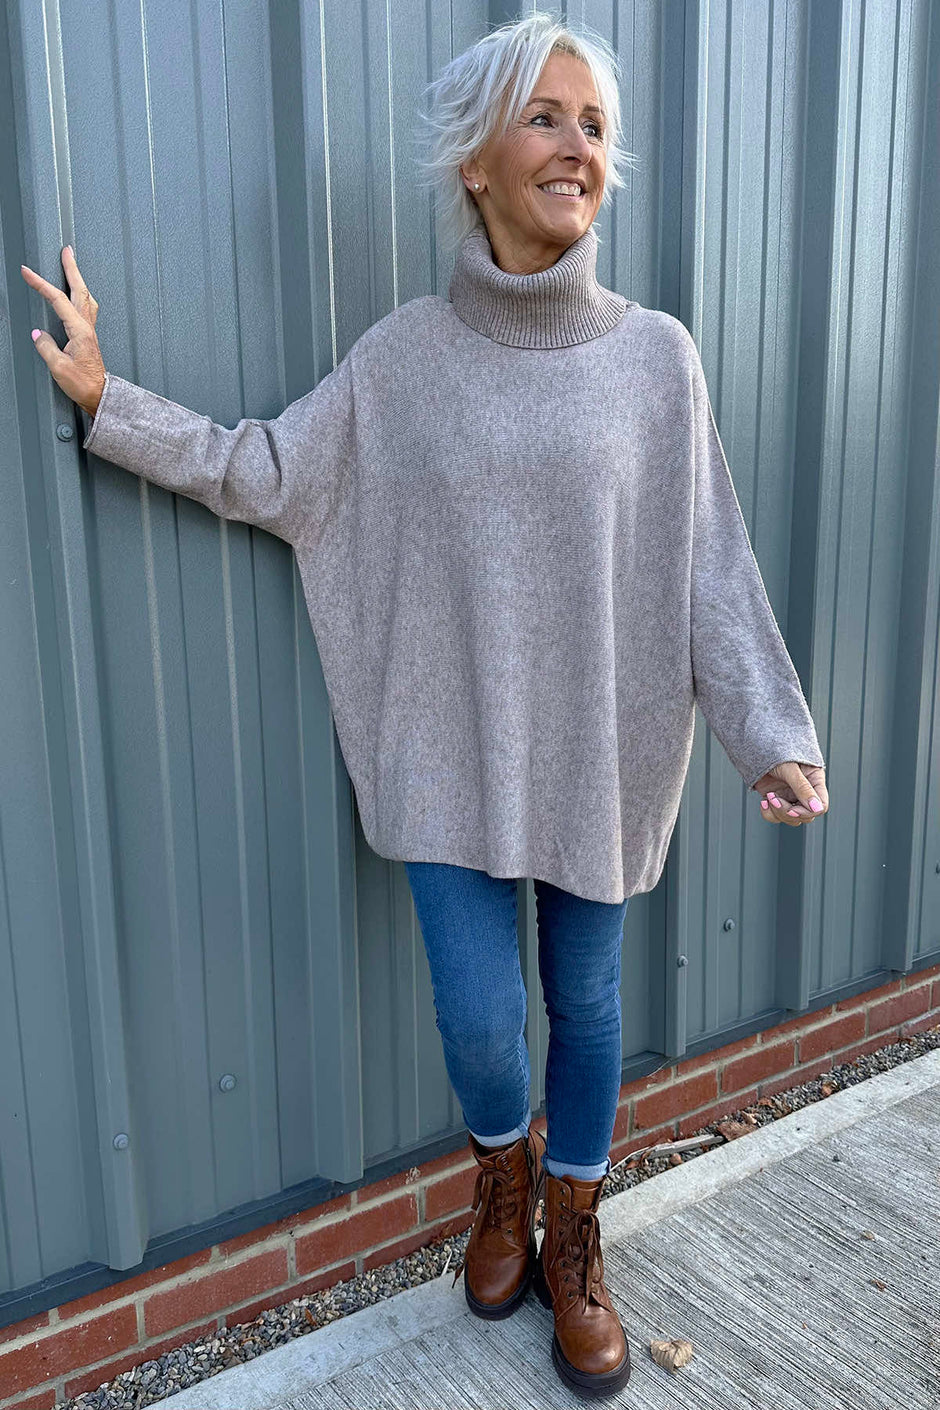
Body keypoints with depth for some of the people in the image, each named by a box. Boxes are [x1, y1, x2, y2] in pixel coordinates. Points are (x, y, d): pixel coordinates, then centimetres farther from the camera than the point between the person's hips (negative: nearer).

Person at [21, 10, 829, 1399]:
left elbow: (708, 567, -4)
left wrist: (773, 732, -10)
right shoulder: (400, 357, -1)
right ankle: (507, 1178, 42)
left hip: (598, 752, 1)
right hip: (449, 752, 0)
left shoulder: (655, 355, -3)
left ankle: (573, 1240, 41)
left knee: (585, 1005, 14)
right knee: (479, 1012, 5)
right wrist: (109, 401, 2)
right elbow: (269, 473, 6)